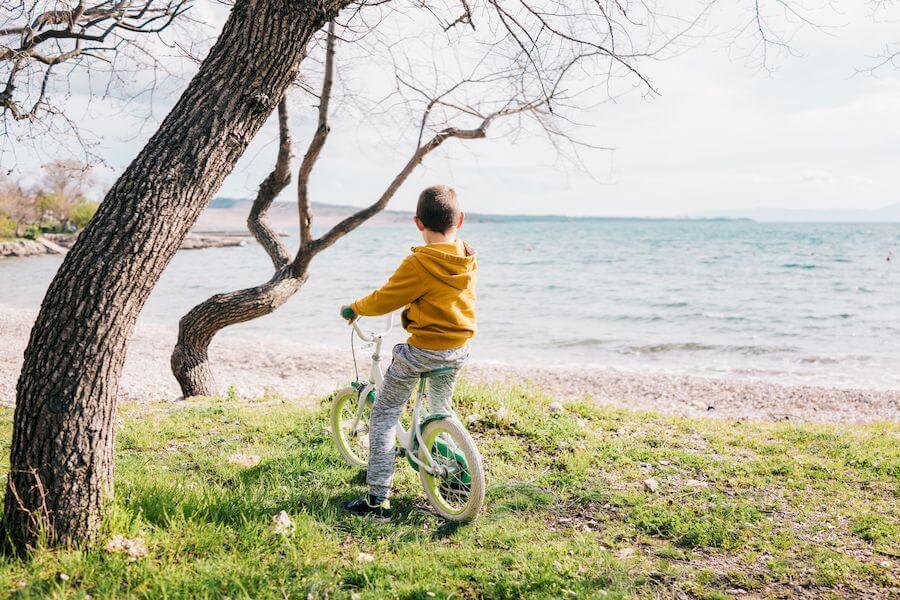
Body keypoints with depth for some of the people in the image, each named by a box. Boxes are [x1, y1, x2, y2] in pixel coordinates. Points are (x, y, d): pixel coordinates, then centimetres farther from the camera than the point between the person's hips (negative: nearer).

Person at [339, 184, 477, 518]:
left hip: (422, 352, -7)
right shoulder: (468, 261, 1)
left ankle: (378, 498, 0)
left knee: (383, 415, 4)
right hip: (460, 349, 7)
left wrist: (354, 308, 8)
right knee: (441, 409, 32)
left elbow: (383, 301, -11)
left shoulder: (419, 264, -19)